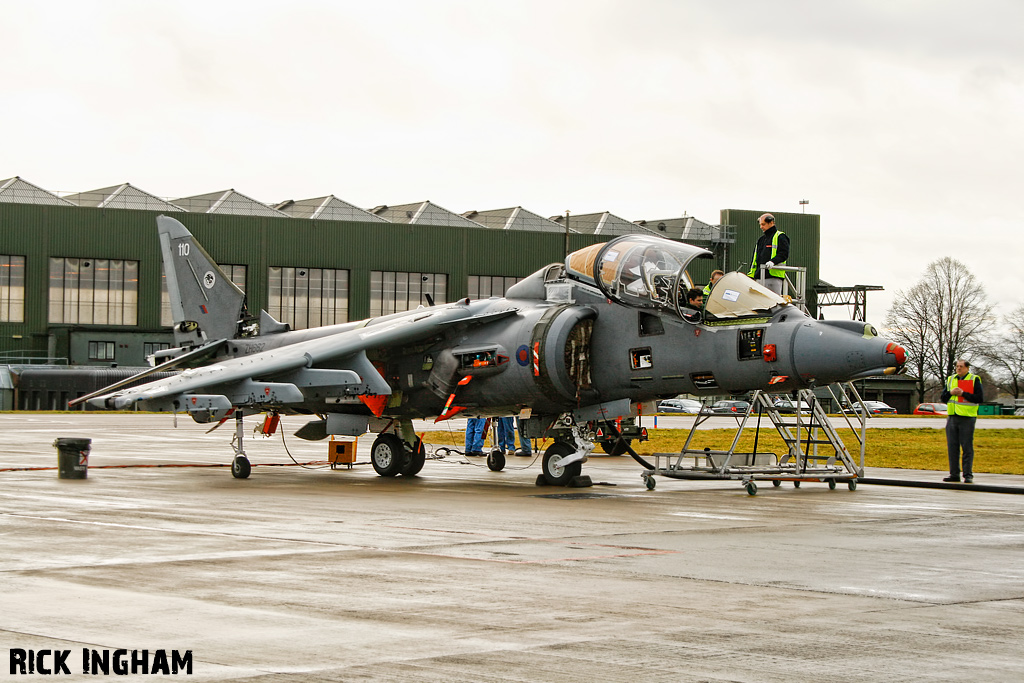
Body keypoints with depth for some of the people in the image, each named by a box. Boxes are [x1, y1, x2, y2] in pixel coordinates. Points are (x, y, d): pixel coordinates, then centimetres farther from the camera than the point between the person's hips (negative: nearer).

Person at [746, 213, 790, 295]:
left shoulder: (780, 237, 1)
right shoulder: (761, 239, 24)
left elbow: (784, 254, -11)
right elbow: (755, 258, 26)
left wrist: (773, 261, -27)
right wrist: (750, 274, 17)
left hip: (773, 277, -8)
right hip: (759, 278, 8)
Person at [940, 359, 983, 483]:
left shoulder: (974, 380, 0)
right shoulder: (951, 379, 15)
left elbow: (980, 398, -10)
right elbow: (943, 397, 14)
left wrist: (963, 393, -13)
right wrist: (950, 393, -6)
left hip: (967, 418, -5)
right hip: (952, 418, 5)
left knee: (967, 448, -4)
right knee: (952, 447, 5)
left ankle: (968, 475, -1)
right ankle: (954, 474, 10)